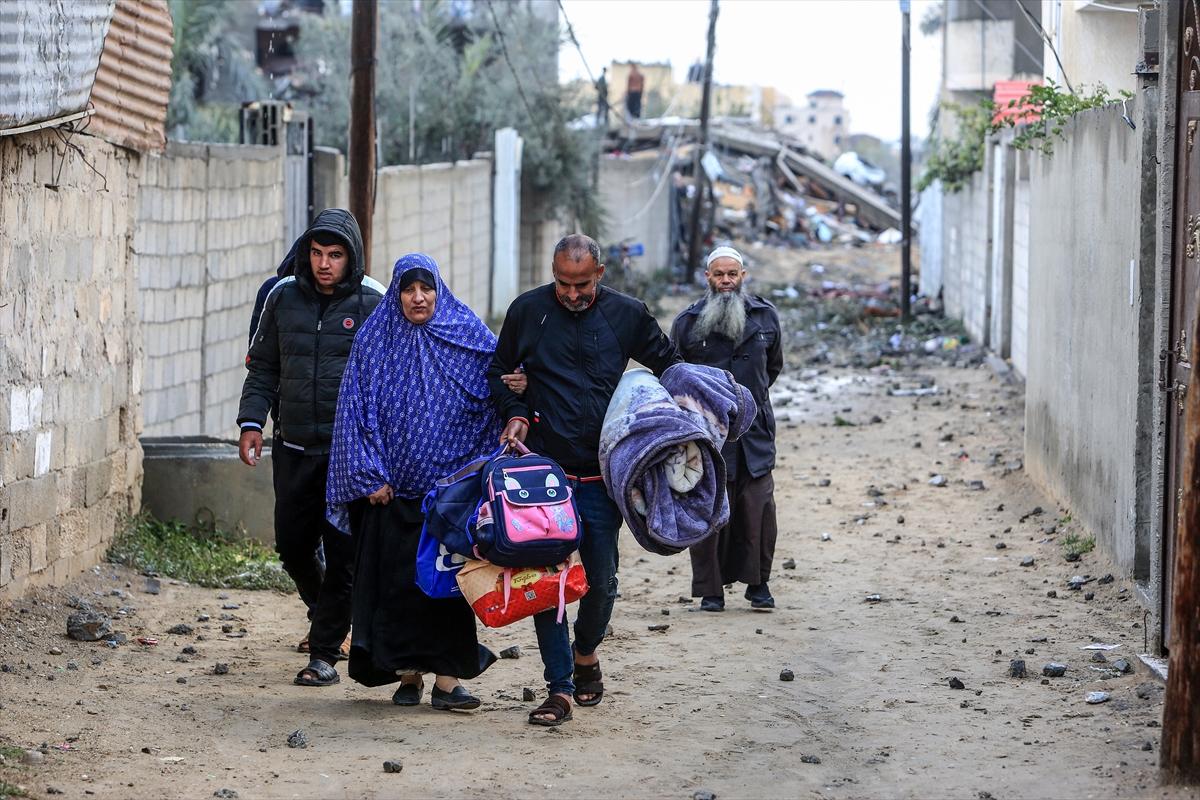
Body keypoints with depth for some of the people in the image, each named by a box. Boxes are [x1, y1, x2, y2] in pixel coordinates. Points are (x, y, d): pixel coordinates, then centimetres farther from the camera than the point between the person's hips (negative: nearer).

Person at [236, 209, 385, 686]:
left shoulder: (373, 304, -5)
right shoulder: (283, 297, 5)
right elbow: (263, 367, 13)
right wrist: (252, 421, 1)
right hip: (294, 448, 4)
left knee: (342, 554, -3)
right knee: (292, 544, 11)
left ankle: (325, 654, 4)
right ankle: (326, 617, 37)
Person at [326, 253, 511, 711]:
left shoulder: (468, 337, 4)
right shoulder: (373, 341, 4)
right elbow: (357, 411, 2)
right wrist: (370, 477, -4)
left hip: (449, 482, -1)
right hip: (392, 485, 1)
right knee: (396, 579, 2)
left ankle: (447, 678, -2)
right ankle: (408, 673, 12)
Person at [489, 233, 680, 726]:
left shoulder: (628, 315, 3)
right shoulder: (528, 311, 2)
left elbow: (668, 364, 18)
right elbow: (499, 372, 14)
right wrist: (515, 414, -4)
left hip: (601, 472, 1)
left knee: (601, 578, 2)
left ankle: (586, 653, 32)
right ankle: (559, 688, -1)